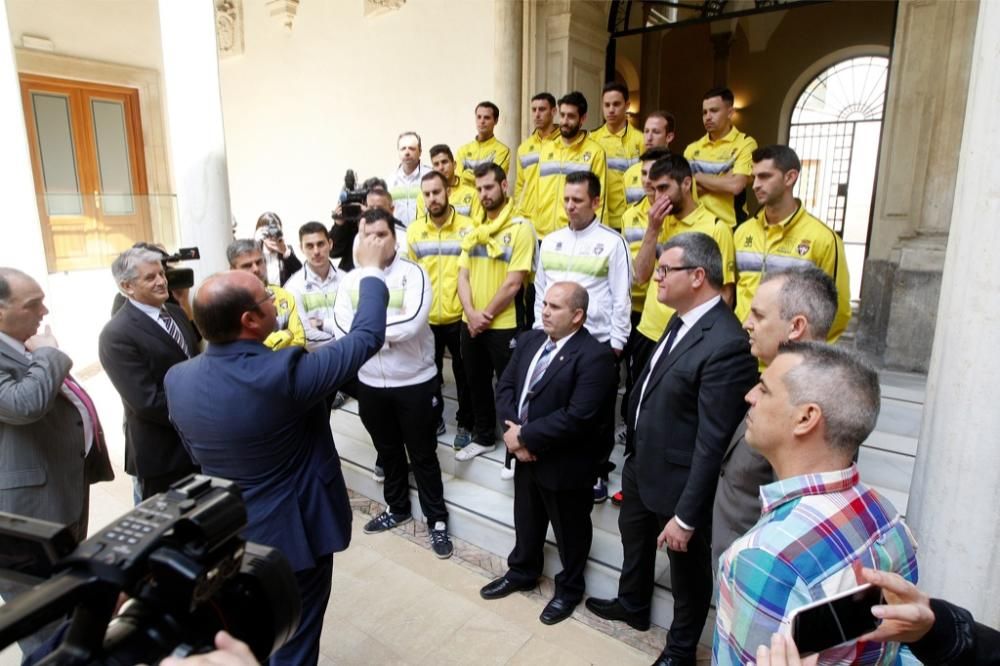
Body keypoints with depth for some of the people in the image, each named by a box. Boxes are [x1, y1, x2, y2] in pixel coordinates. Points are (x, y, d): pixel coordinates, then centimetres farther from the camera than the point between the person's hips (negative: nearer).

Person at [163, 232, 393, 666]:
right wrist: (371, 270, -7)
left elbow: (195, 451, 5)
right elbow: (367, 336, -20)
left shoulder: (178, 379, -12)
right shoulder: (284, 373, -31)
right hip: (294, 531, -6)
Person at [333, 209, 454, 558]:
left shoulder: (413, 273, -10)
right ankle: (397, 508, 42)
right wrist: (389, 331, -18)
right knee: (388, 451, 21)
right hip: (370, 383, 4)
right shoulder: (351, 279, 2)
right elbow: (342, 329, -9)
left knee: (423, 455, 9)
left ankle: (436, 520, 25)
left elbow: (412, 323, -25)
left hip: (415, 381, -4)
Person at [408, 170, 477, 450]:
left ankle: (465, 423, 28)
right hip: (425, 318, 3)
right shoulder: (414, 229, 2)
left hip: (458, 317, -2)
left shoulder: (467, 227, -7)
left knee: (463, 373, 11)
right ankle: (434, 418, 36)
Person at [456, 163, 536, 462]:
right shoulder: (474, 231, 9)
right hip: (470, 324, 7)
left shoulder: (520, 227, -11)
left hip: (504, 325, -6)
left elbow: (513, 283, -16)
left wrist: (486, 316, -12)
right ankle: (483, 437, 36)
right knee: (477, 382, 18)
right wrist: (471, 313, -10)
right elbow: (463, 276, 6)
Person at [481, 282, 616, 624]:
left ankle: (569, 588, 40)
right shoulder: (529, 340, 1)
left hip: (564, 464, -6)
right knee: (526, 521, 26)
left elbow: (577, 417, -28)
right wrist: (511, 429, -13)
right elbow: (505, 385, 3)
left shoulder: (594, 356, -23)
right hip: (526, 455, 7)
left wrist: (524, 436, -22)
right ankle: (522, 572, 50)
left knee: (570, 531, 17)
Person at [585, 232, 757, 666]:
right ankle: (632, 606, 57)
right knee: (634, 539, 30)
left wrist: (686, 516, -21)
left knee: (686, 569, 18)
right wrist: (633, 447, 13)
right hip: (641, 464, 9)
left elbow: (712, 443, -28)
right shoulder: (683, 320, -1)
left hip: (678, 481, -9)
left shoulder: (726, 344, -30)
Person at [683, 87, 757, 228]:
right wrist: (722, 182, -11)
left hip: (730, 226, -4)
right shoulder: (692, 148, 10)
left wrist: (698, 176, -6)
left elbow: (735, 186, -17)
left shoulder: (745, 144, -3)